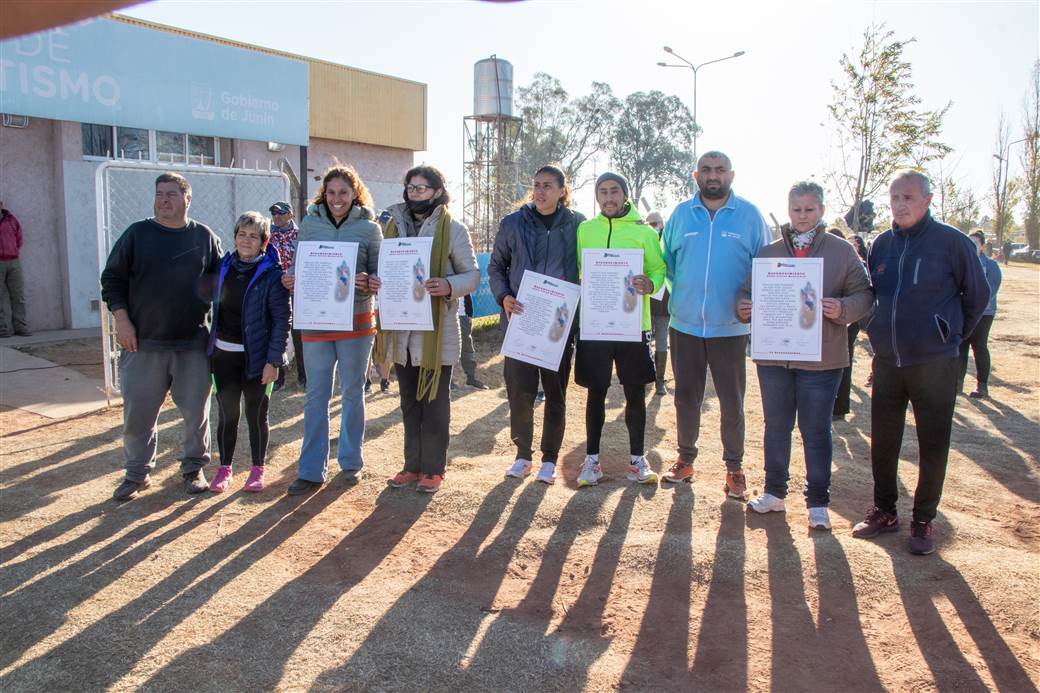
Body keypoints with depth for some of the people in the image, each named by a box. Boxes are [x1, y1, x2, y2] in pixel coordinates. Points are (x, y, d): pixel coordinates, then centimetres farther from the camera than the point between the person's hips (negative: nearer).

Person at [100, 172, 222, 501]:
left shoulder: (205, 237, 5)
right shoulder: (137, 233, 3)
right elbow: (112, 279, 5)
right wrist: (122, 321, -5)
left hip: (193, 343, 0)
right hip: (143, 342, 0)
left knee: (196, 410, 6)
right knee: (138, 411, 6)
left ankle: (194, 468, 24)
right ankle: (137, 474, 22)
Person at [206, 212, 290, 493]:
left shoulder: (272, 274, -10)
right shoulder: (223, 267, 5)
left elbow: (282, 319, -12)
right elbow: (215, 306, 14)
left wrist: (273, 360, -15)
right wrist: (209, 345, 9)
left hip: (256, 356, -4)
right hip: (224, 353, 4)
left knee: (256, 413, 7)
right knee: (226, 413, 10)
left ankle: (258, 469, 21)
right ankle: (224, 468, 23)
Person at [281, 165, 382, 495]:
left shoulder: (369, 227, 0)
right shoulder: (309, 224, 5)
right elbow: (297, 268, 11)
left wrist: (367, 283, -21)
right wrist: (290, 280, -11)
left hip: (355, 321, -1)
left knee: (353, 393, 10)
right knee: (316, 396, 4)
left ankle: (351, 462, 25)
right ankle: (312, 470, 13)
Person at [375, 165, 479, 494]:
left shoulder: (453, 229, -5)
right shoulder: (395, 226, 10)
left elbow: (473, 274, -6)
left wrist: (449, 286, -26)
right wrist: (376, 282, -6)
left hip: (437, 332, -5)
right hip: (402, 331, 5)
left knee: (435, 404, 5)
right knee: (410, 403, 15)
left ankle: (433, 468, 17)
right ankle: (412, 464, 27)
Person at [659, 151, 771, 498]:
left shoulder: (749, 215, 1)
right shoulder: (681, 214, 6)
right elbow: (666, 260, 14)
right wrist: (682, 292, 6)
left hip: (731, 327, -2)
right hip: (685, 324, 2)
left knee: (732, 401, 5)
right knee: (686, 397, 11)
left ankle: (734, 467, 20)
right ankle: (685, 458, 26)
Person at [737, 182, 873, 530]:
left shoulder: (842, 251, 2)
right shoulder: (768, 252, 8)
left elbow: (864, 294, 0)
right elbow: (749, 291, 11)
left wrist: (842, 309, -21)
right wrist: (743, 308, -11)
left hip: (821, 358, -3)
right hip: (773, 355, 3)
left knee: (816, 432, 5)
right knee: (776, 426, 14)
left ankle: (818, 501, 19)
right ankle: (774, 492, 28)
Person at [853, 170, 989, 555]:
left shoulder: (951, 242, -7)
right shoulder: (882, 244, 6)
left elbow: (977, 295, 3)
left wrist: (951, 336, 9)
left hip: (934, 364, -4)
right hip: (886, 361, 4)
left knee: (933, 447, 4)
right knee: (882, 443, 10)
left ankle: (923, 521, 19)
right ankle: (884, 512, 26)